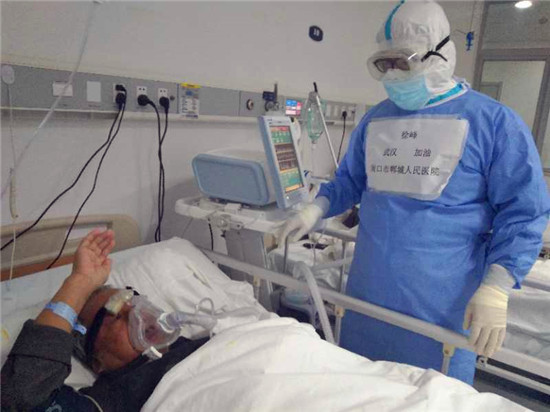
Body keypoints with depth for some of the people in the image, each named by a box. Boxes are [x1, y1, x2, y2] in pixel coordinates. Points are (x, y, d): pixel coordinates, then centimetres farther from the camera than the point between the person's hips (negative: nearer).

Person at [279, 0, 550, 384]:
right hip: (369, 291, 5)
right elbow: (350, 180, 17)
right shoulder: (375, 119, 8)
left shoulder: (494, 121, -7)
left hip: (442, 301, -4)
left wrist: (496, 288, -16)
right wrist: (316, 210, -2)